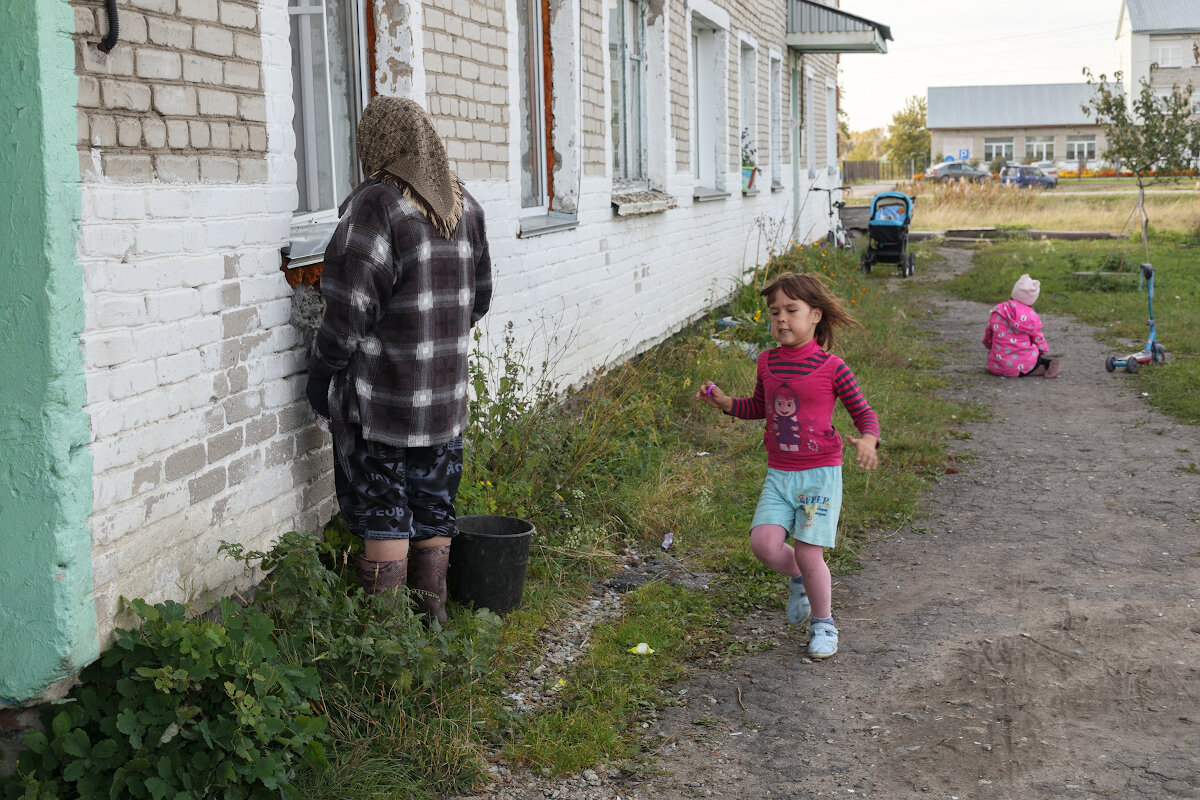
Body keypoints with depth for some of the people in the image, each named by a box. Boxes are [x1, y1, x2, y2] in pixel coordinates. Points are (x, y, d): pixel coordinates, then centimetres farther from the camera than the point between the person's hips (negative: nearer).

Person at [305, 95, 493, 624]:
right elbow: (479, 296, 15)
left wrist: (323, 368, -7)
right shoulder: (464, 205, 8)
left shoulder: (377, 204, -15)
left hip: (381, 395, -6)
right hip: (445, 394, 6)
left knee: (382, 511, 2)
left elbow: (351, 302, -18)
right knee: (433, 503, 15)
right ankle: (431, 610, 24)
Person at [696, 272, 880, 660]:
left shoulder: (831, 366, -9)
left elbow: (863, 412, -3)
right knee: (764, 542, -13)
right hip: (778, 474, 4)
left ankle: (823, 622, 20)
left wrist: (868, 439, -24)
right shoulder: (768, 362, 5)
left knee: (808, 553, -6)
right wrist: (726, 402, 7)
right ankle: (798, 579, 22)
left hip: (820, 473, -4)